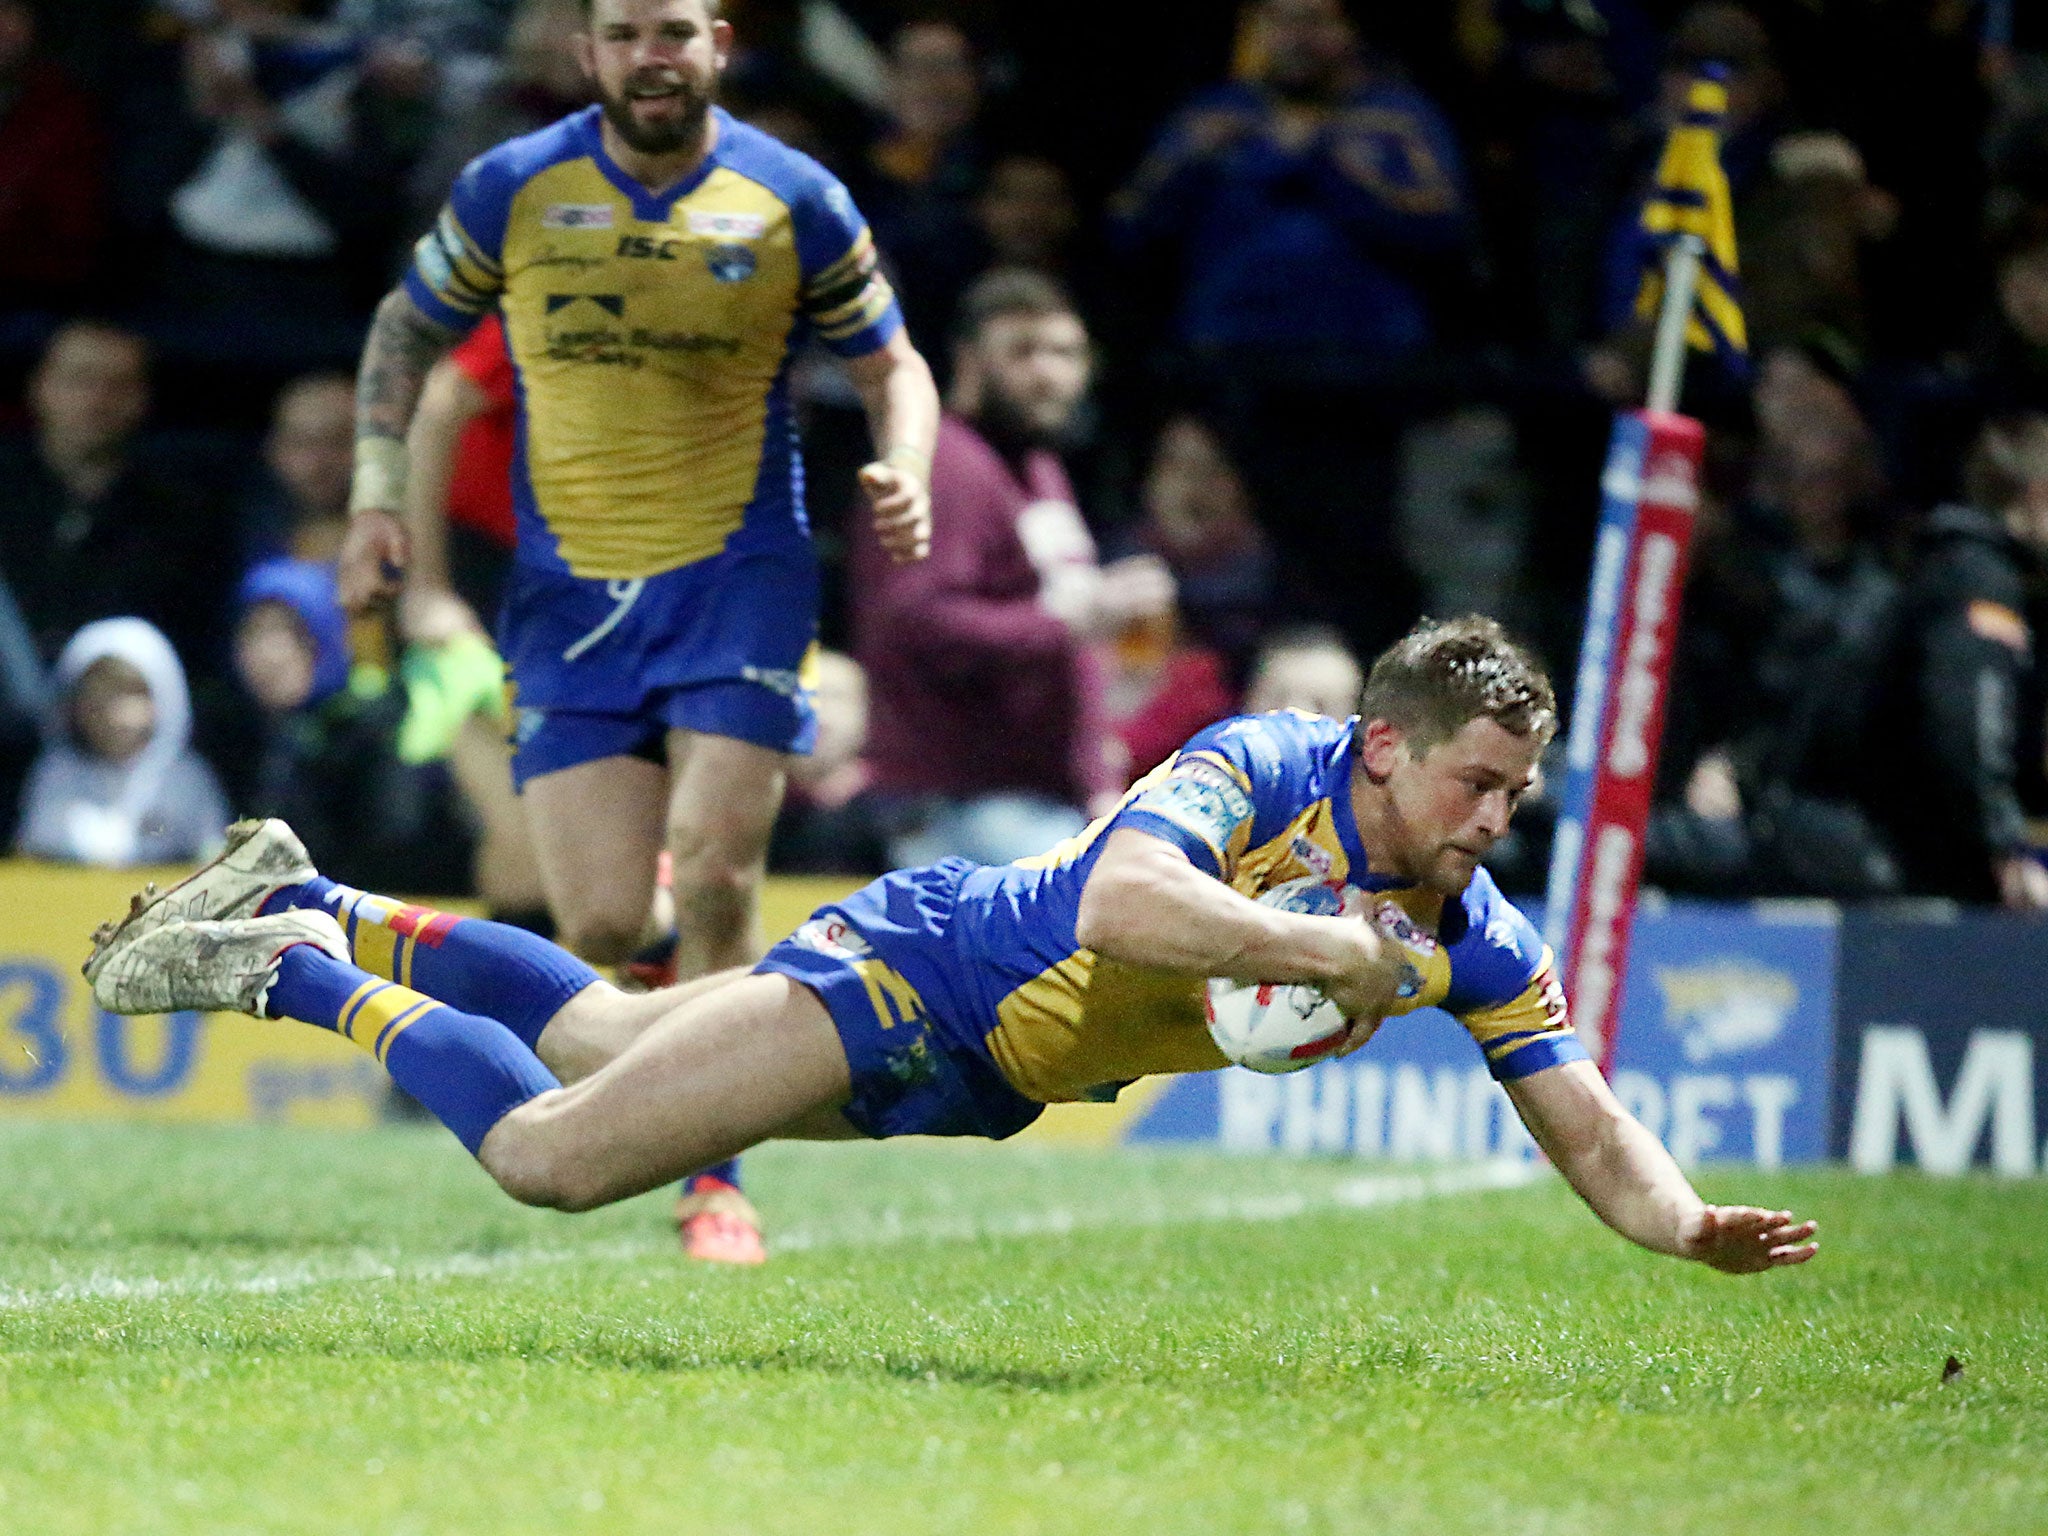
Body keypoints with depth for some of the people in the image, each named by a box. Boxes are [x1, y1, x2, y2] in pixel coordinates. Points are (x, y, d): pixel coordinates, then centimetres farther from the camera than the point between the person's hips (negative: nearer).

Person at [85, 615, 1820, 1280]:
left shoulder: (1476, 942, -8)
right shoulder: (1262, 766, -25)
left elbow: (1589, 1129, -8)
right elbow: (1123, 899, -42)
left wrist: (1691, 1223, -27)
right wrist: (1332, 949, -40)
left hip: (973, 1092, 7)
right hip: (924, 964, -7)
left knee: (584, 1039, 21)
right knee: (550, 1154, -16)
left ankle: (314, 909, 37)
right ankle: (298, 961, 6)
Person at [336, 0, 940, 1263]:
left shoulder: (795, 202, -2)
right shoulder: (513, 189, 0)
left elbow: (892, 362, 9)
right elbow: (408, 331, 14)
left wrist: (906, 474, -11)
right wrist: (380, 499, 4)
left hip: (738, 579, -1)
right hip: (571, 591, 1)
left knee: (715, 884, -12)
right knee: (601, 930, -8)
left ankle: (717, 1175, 3)